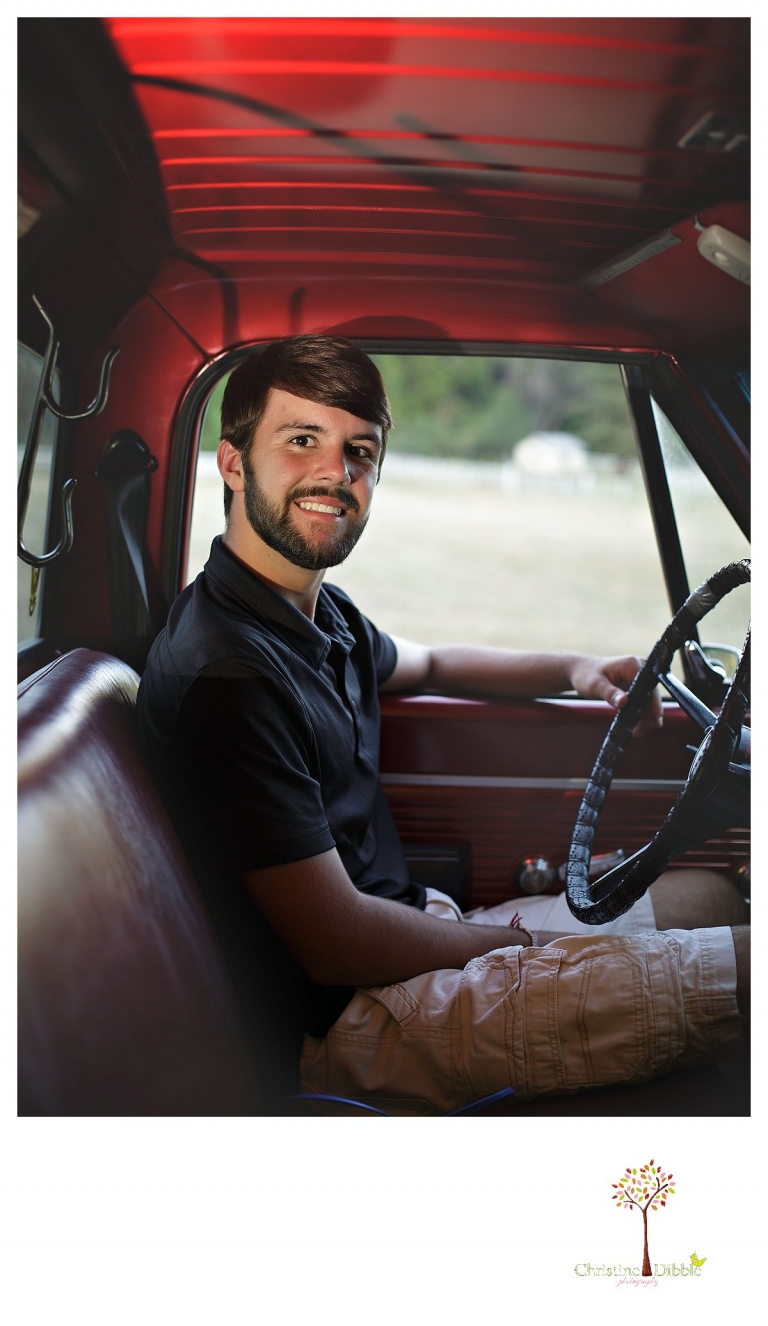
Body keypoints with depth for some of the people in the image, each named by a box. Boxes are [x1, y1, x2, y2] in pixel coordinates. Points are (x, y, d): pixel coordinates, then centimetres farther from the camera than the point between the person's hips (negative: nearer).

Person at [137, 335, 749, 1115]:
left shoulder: (319, 613, 5)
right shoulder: (223, 672, -25)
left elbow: (427, 666, 29)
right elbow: (337, 945, -24)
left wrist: (573, 670, 11)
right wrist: (507, 940, -8)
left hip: (416, 935, 10)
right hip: (346, 1027, -10)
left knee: (714, 898, 14)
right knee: (750, 961, -17)